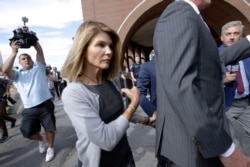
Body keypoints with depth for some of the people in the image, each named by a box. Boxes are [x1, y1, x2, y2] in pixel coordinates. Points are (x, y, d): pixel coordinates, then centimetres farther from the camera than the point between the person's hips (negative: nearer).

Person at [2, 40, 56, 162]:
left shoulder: (38, 68, 11)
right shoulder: (17, 74, 13)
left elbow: (40, 51, 2)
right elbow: (5, 70, -8)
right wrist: (14, 52, -13)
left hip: (45, 105, -1)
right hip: (29, 109, 2)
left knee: (50, 128, 3)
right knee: (27, 132, 2)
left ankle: (50, 148, 29)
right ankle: (40, 140, 35)